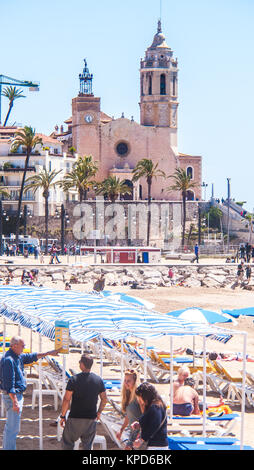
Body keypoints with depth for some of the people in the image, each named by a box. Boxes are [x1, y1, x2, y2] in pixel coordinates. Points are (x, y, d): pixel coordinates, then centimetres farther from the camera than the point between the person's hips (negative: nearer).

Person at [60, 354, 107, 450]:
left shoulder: (74, 379, -11)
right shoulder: (99, 380, 1)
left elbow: (66, 400, -12)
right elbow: (104, 399, 9)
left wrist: (62, 416, -2)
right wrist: (99, 412, 24)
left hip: (75, 418, -3)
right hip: (91, 419, 3)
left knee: (67, 443, 11)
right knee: (87, 446, 13)